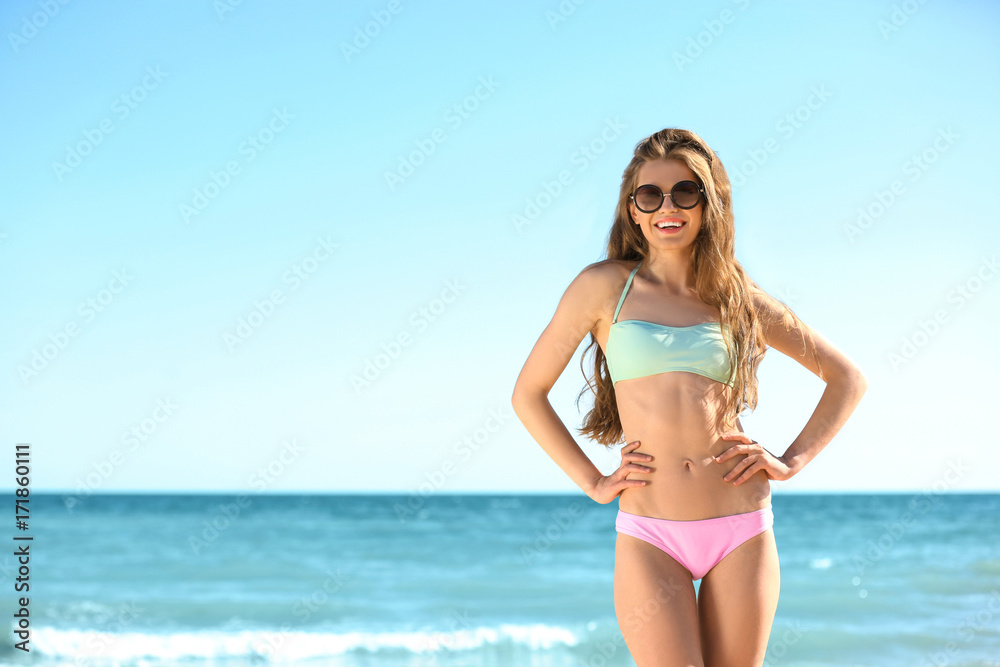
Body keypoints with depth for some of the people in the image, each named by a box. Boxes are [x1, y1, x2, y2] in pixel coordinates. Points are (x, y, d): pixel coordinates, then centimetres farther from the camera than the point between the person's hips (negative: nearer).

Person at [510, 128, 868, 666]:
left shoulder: (740, 298, 9)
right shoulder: (606, 285, 4)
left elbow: (847, 378, 18)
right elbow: (528, 393, 8)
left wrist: (793, 460, 5)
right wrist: (593, 483, 1)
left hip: (743, 533, 2)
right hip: (650, 539, -2)